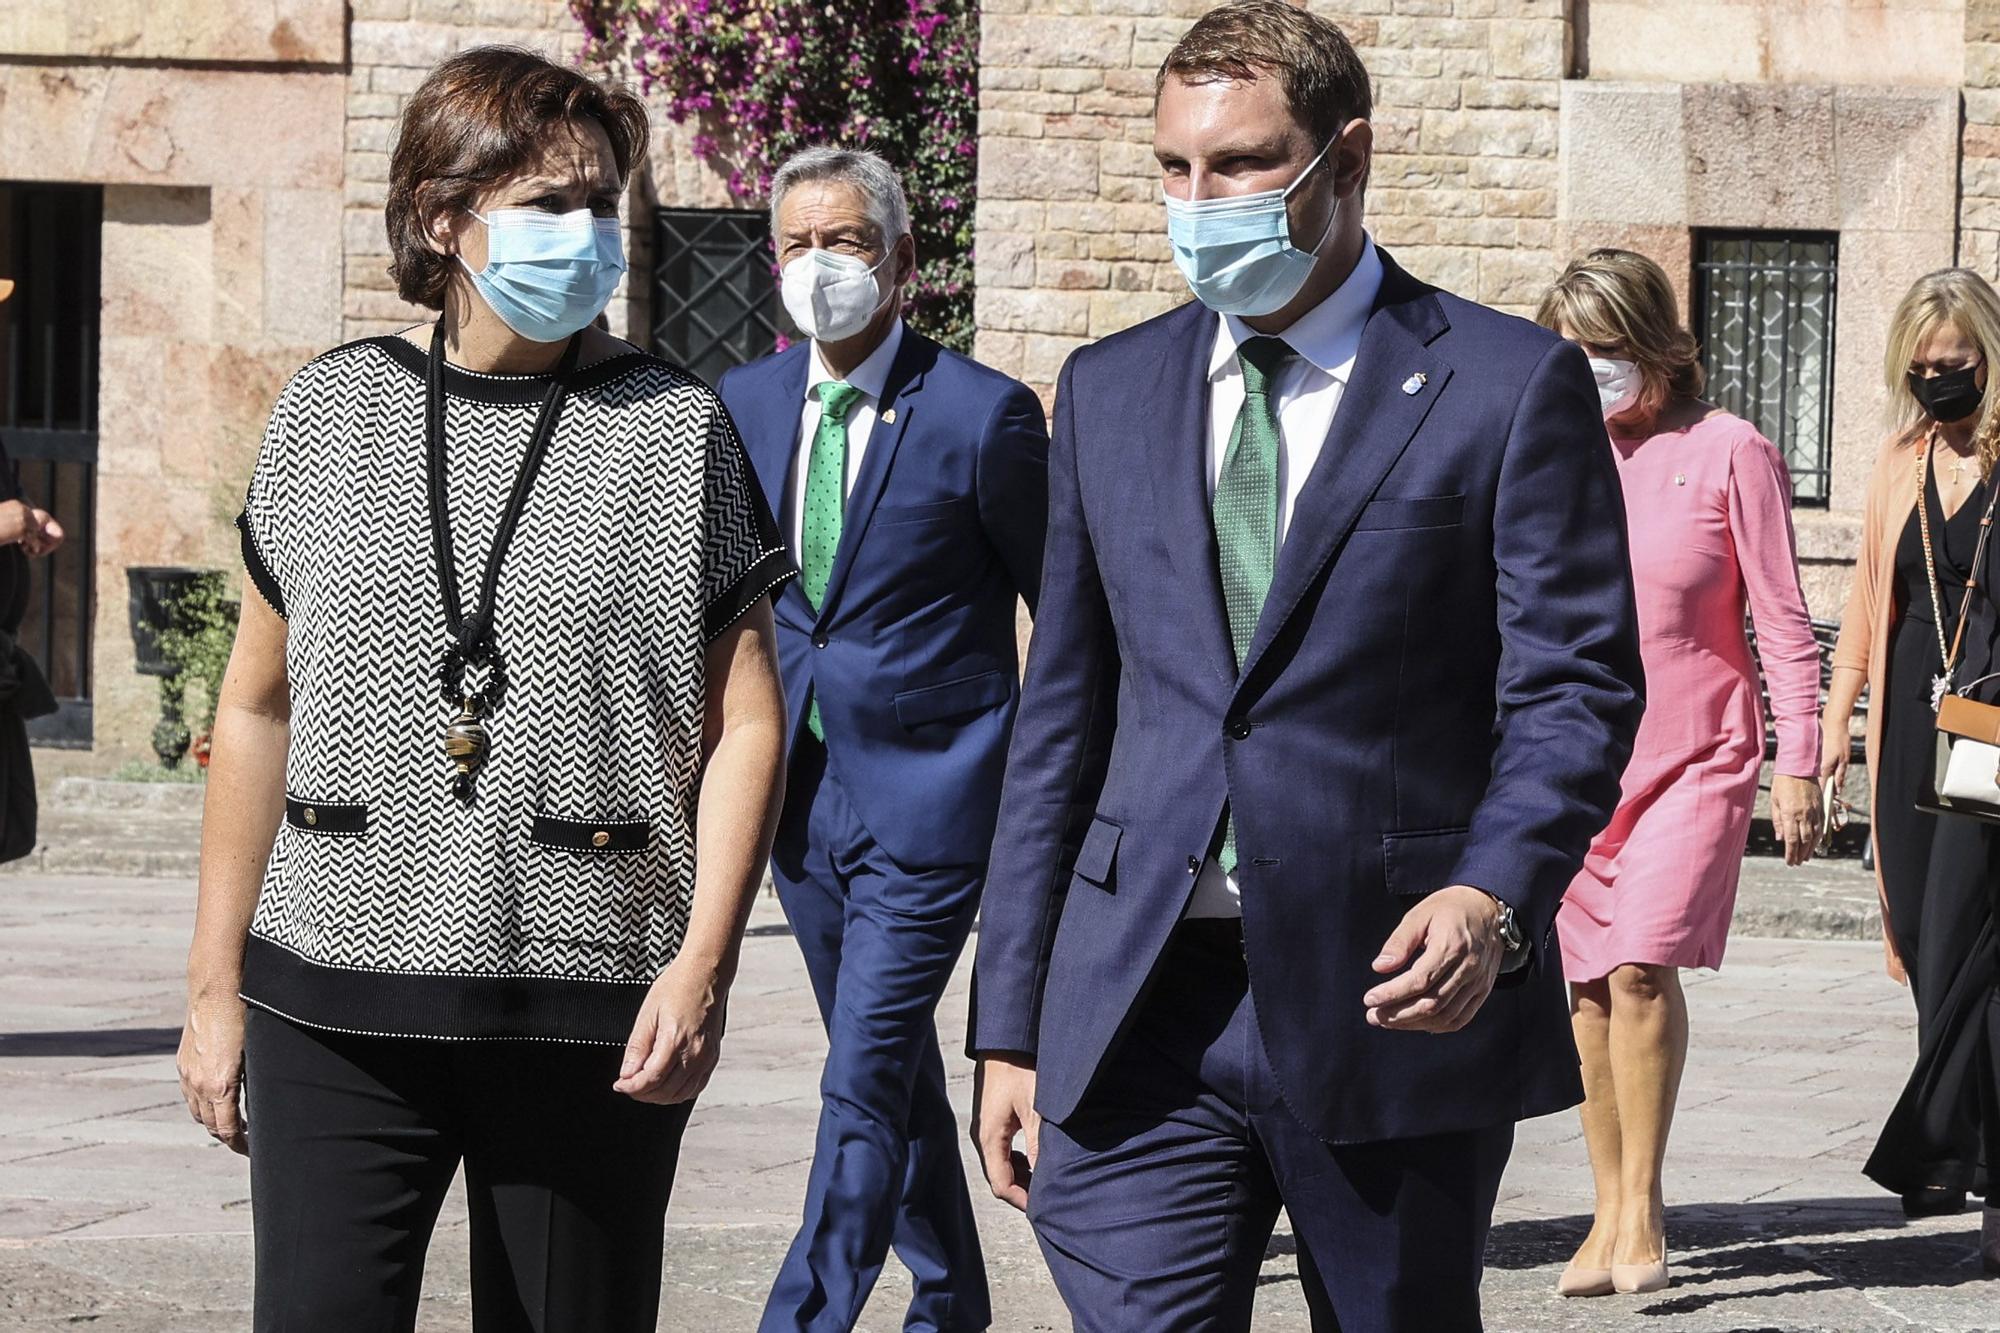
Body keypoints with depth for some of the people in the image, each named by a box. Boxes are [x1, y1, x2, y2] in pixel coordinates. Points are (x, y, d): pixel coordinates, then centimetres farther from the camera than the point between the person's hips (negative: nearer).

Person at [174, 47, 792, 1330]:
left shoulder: (678, 428, 4)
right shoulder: (332, 412, 7)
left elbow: (746, 725, 1)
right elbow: (259, 709, 12)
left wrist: (706, 958, -12)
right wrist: (215, 985, 10)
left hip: (591, 1017, -1)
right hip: (337, 1007, 1)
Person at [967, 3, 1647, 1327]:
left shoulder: (1511, 385, -1)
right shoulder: (1109, 391, 13)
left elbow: (1577, 687, -5)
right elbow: (1063, 718, 15)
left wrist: (1496, 897, -24)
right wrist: (1011, 1023, 10)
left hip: (1401, 1001, -3)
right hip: (1139, 1012, 3)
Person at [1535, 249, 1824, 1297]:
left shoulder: (1726, 452, -5)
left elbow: (1782, 621, -3)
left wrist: (1797, 767, -7)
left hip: (1696, 757, -4)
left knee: (1642, 965, -17)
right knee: (1589, 989, 4)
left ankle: (1643, 1203, -3)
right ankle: (1610, 1211, 14)